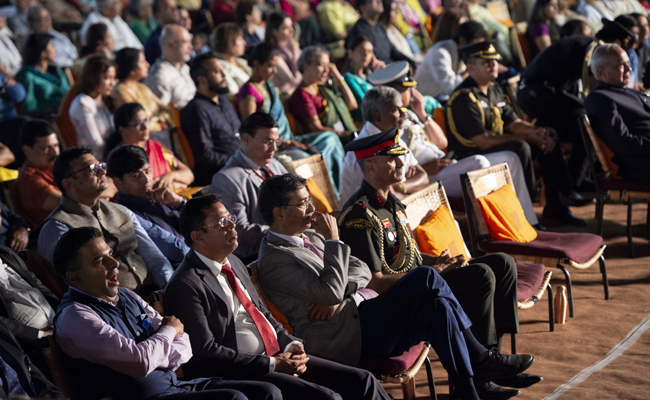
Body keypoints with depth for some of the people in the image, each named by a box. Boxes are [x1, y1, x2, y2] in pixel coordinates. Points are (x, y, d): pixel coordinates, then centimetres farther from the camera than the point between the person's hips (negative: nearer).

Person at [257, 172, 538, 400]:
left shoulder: (310, 236, 20)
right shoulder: (273, 258, -9)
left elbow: (362, 271, 13)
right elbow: (330, 291, -21)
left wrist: (336, 295, -8)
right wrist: (333, 240, -13)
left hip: (365, 318, 9)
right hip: (344, 336, -9)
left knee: (437, 307, -17)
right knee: (425, 277, -21)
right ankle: (479, 359, -12)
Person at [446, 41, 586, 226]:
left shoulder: (494, 91, 12)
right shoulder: (464, 98, -18)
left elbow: (514, 123, 13)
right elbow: (483, 141, -24)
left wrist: (538, 132, -9)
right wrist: (527, 136, -19)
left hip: (500, 148, 10)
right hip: (472, 157, -10)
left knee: (548, 141, 3)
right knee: (520, 147, -32)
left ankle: (555, 205, 5)